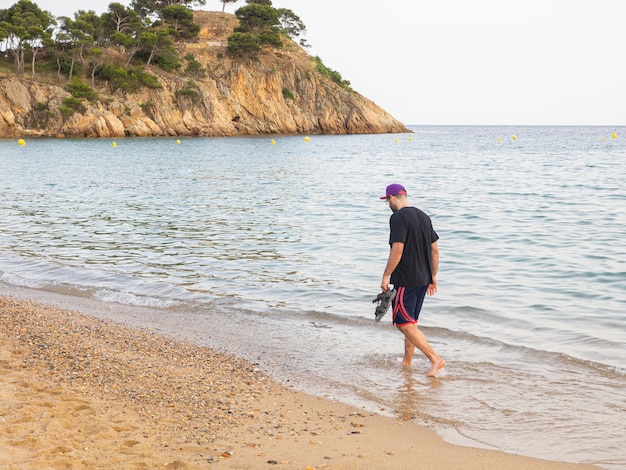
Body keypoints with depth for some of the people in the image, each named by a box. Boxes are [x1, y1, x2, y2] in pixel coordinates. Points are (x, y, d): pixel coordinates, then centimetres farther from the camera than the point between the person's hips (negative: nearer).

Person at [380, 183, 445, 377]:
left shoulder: (398, 217, -13)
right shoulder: (423, 216, 12)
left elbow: (397, 250, -21)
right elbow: (435, 249, 15)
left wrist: (386, 276, -14)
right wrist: (433, 276, 21)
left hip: (405, 280, -9)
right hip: (423, 279, 9)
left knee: (404, 323, -6)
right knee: (411, 322, 18)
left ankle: (435, 359, -12)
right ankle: (407, 361, 27)